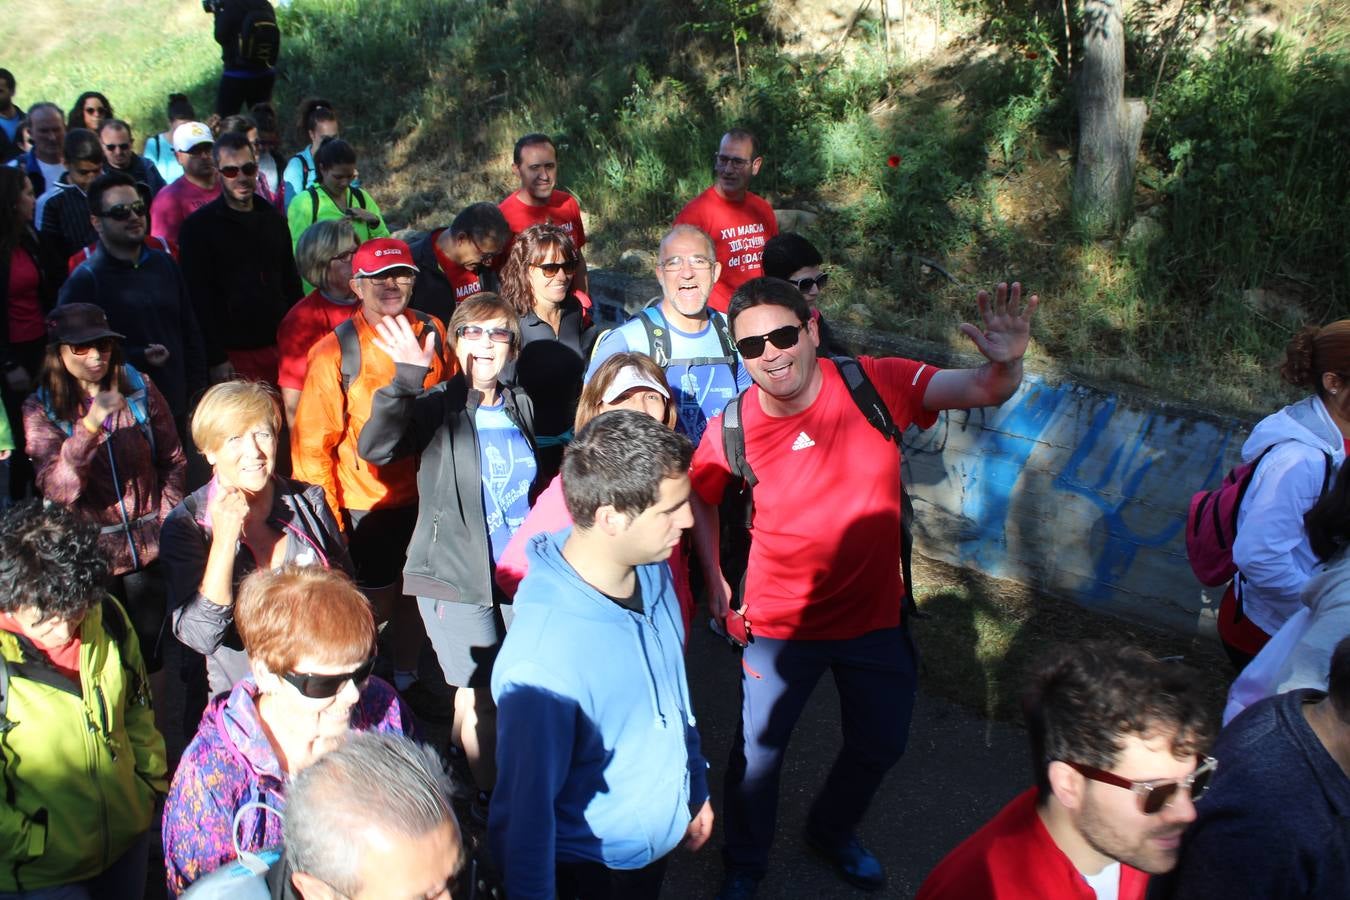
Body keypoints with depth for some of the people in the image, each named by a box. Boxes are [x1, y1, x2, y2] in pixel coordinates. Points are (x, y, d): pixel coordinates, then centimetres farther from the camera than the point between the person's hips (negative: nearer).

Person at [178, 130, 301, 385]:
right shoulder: (199, 226, -3)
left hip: (280, 347, 5)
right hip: (233, 354, -4)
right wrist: (216, 359, -13)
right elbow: (198, 297, -7)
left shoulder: (273, 218, 13)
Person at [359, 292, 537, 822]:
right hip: (455, 578, -5)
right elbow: (375, 447, -29)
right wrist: (407, 378, -39)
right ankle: (489, 799, 26)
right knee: (482, 696, 2)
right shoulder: (436, 406, -9)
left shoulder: (520, 407, 7)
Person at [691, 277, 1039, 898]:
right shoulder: (730, 431, -17)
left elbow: (983, 392, -22)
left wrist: (1005, 363, -44)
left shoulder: (876, 383, -18)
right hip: (780, 624, -2)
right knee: (758, 750, 13)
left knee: (879, 745, 22)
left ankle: (833, 832, 54)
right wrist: (715, 579, -1)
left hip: (876, 619, 2)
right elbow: (701, 499, 3)